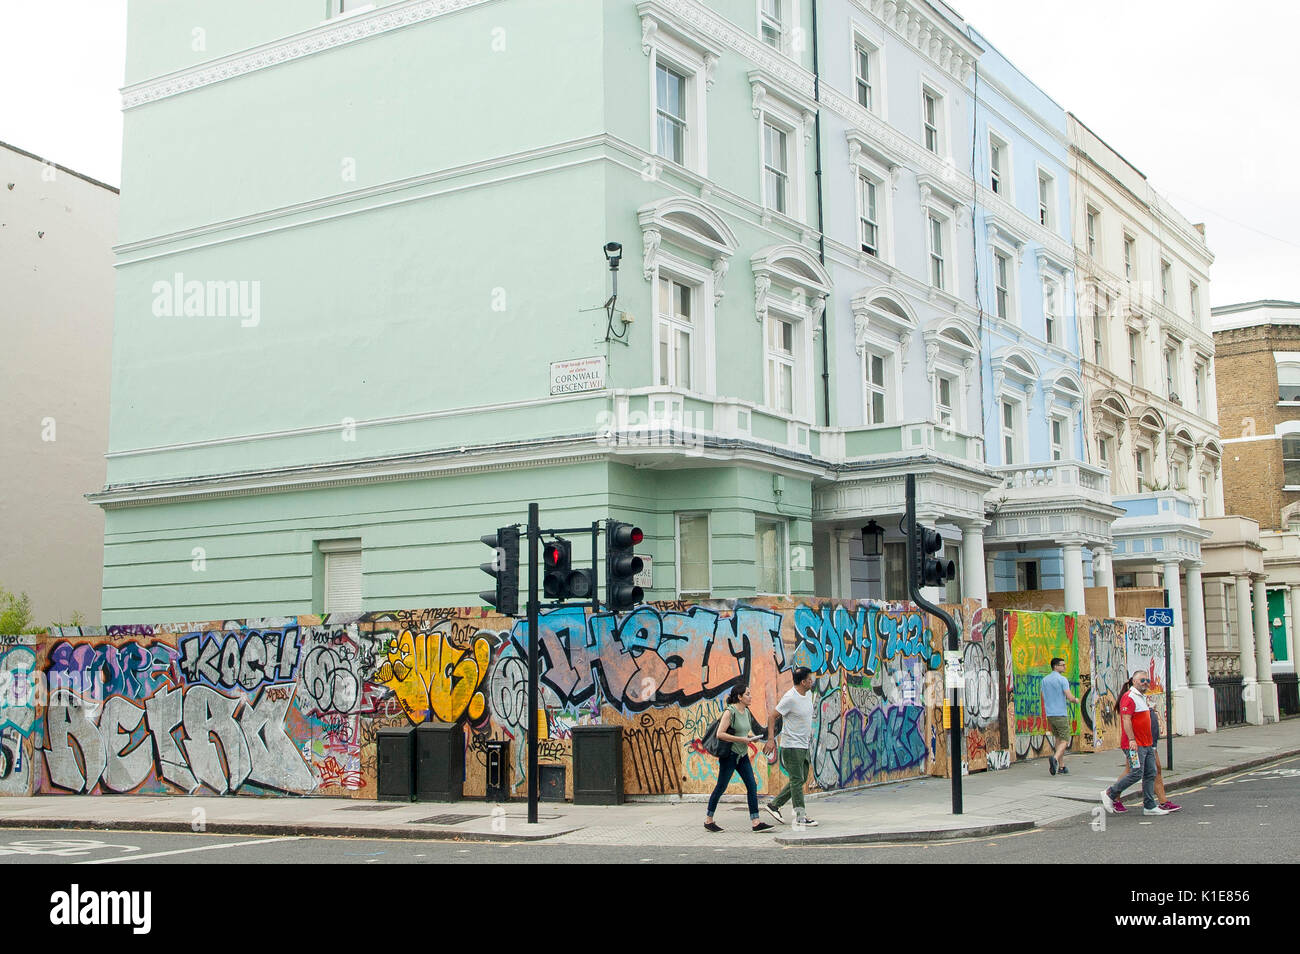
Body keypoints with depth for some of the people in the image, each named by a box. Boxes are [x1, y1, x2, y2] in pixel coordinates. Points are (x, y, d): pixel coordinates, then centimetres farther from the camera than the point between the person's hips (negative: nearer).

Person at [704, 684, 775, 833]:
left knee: (752, 786, -1)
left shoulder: (746, 711, 9)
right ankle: (708, 821, 14)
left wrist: (751, 738, 3)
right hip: (729, 754, -8)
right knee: (721, 787, 1)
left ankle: (756, 822, -2)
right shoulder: (730, 711, -15)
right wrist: (742, 739, -21)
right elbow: (720, 734, -22)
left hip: (743, 755, 8)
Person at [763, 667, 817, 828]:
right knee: (797, 781, -6)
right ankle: (800, 818, -2)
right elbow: (772, 717, -15)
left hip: (804, 745, 9)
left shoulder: (808, 693, 7)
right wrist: (771, 739, -23)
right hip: (792, 746, -9)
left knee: (802, 779, 14)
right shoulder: (790, 698, -19)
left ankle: (774, 805, 21)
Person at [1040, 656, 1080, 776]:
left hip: (1049, 714, 7)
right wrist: (1076, 700, 6)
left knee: (1059, 739, 18)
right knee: (1065, 741, -2)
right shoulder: (1062, 680, -11)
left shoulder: (1044, 680, 10)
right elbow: (1070, 697, -17)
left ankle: (1061, 766, 16)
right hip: (1061, 714, -7)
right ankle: (1054, 758, -27)